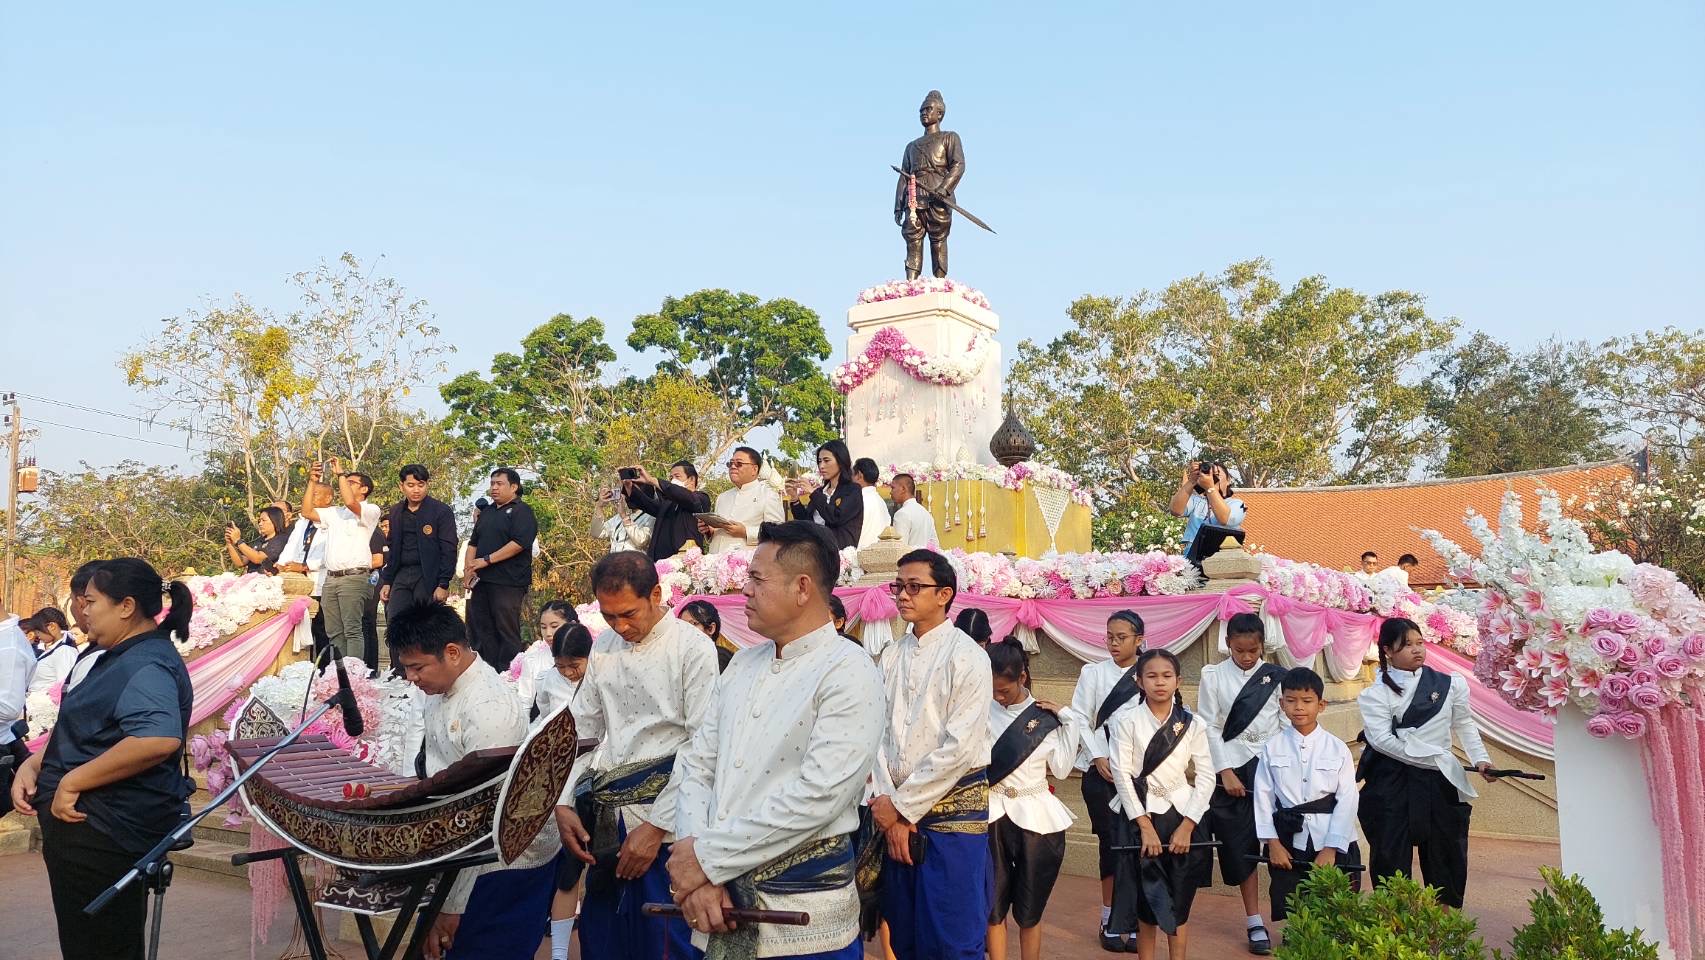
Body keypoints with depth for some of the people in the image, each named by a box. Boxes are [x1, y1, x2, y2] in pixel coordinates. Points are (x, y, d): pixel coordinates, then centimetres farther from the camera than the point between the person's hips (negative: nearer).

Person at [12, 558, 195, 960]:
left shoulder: (146, 666, -20)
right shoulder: (120, 658, 14)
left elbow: (159, 740, -36)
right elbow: (84, 732, 23)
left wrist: (71, 782, -27)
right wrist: (33, 765, 5)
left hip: (102, 834, -10)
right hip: (91, 826, 10)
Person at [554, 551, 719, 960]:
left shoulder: (693, 648, -11)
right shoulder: (604, 647, 9)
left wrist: (656, 826, -15)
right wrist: (564, 803, 4)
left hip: (665, 831, -6)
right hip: (606, 819, 6)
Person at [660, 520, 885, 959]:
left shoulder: (848, 674, -14)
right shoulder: (743, 663, 9)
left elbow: (817, 796, -22)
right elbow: (696, 764, 5)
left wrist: (707, 857, -16)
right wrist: (698, 871, -9)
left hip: (802, 909, -6)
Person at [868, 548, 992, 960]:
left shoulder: (967, 656, -9)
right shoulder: (892, 656, 9)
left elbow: (959, 747, -15)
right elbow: (879, 731, 4)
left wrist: (901, 806, -11)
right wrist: (886, 803, -8)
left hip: (953, 808, -6)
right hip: (896, 810, 6)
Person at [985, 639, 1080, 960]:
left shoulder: (1046, 717, 0)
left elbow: (1061, 769, -4)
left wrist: (1068, 720, -6)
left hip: (1035, 816, 1)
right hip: (993, 814, 0)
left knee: (1029, 910, 11)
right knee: (993, 907, 6)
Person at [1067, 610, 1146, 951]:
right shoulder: (1093, 672, 4)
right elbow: (1080, 719, 1)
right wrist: (1098, 758, -7)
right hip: (1101, 769, -1)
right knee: (1111, 842, 0)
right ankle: (1111, 920, 10)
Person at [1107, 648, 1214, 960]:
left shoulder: (1193, 724, 0)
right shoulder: (1126, 720, -8)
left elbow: (1206, 776, 0)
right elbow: (1121, 774, -9)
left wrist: (1186, 826, -7)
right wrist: (1145, 825, -11)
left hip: (1180, 815, 2)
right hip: (1139, 814, -2)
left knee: (1179, 901, 5)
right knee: (1147, 899, 5)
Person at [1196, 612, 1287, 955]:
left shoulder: (1276, 676, 3)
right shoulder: (1213, 676, 1)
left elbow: (1287, 726, 4)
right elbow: (1209, 727, -1)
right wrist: (1226, 772, -7)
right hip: (1231, 769, 0)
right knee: (1240, 846, 3)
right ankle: (1254, 923, 13)